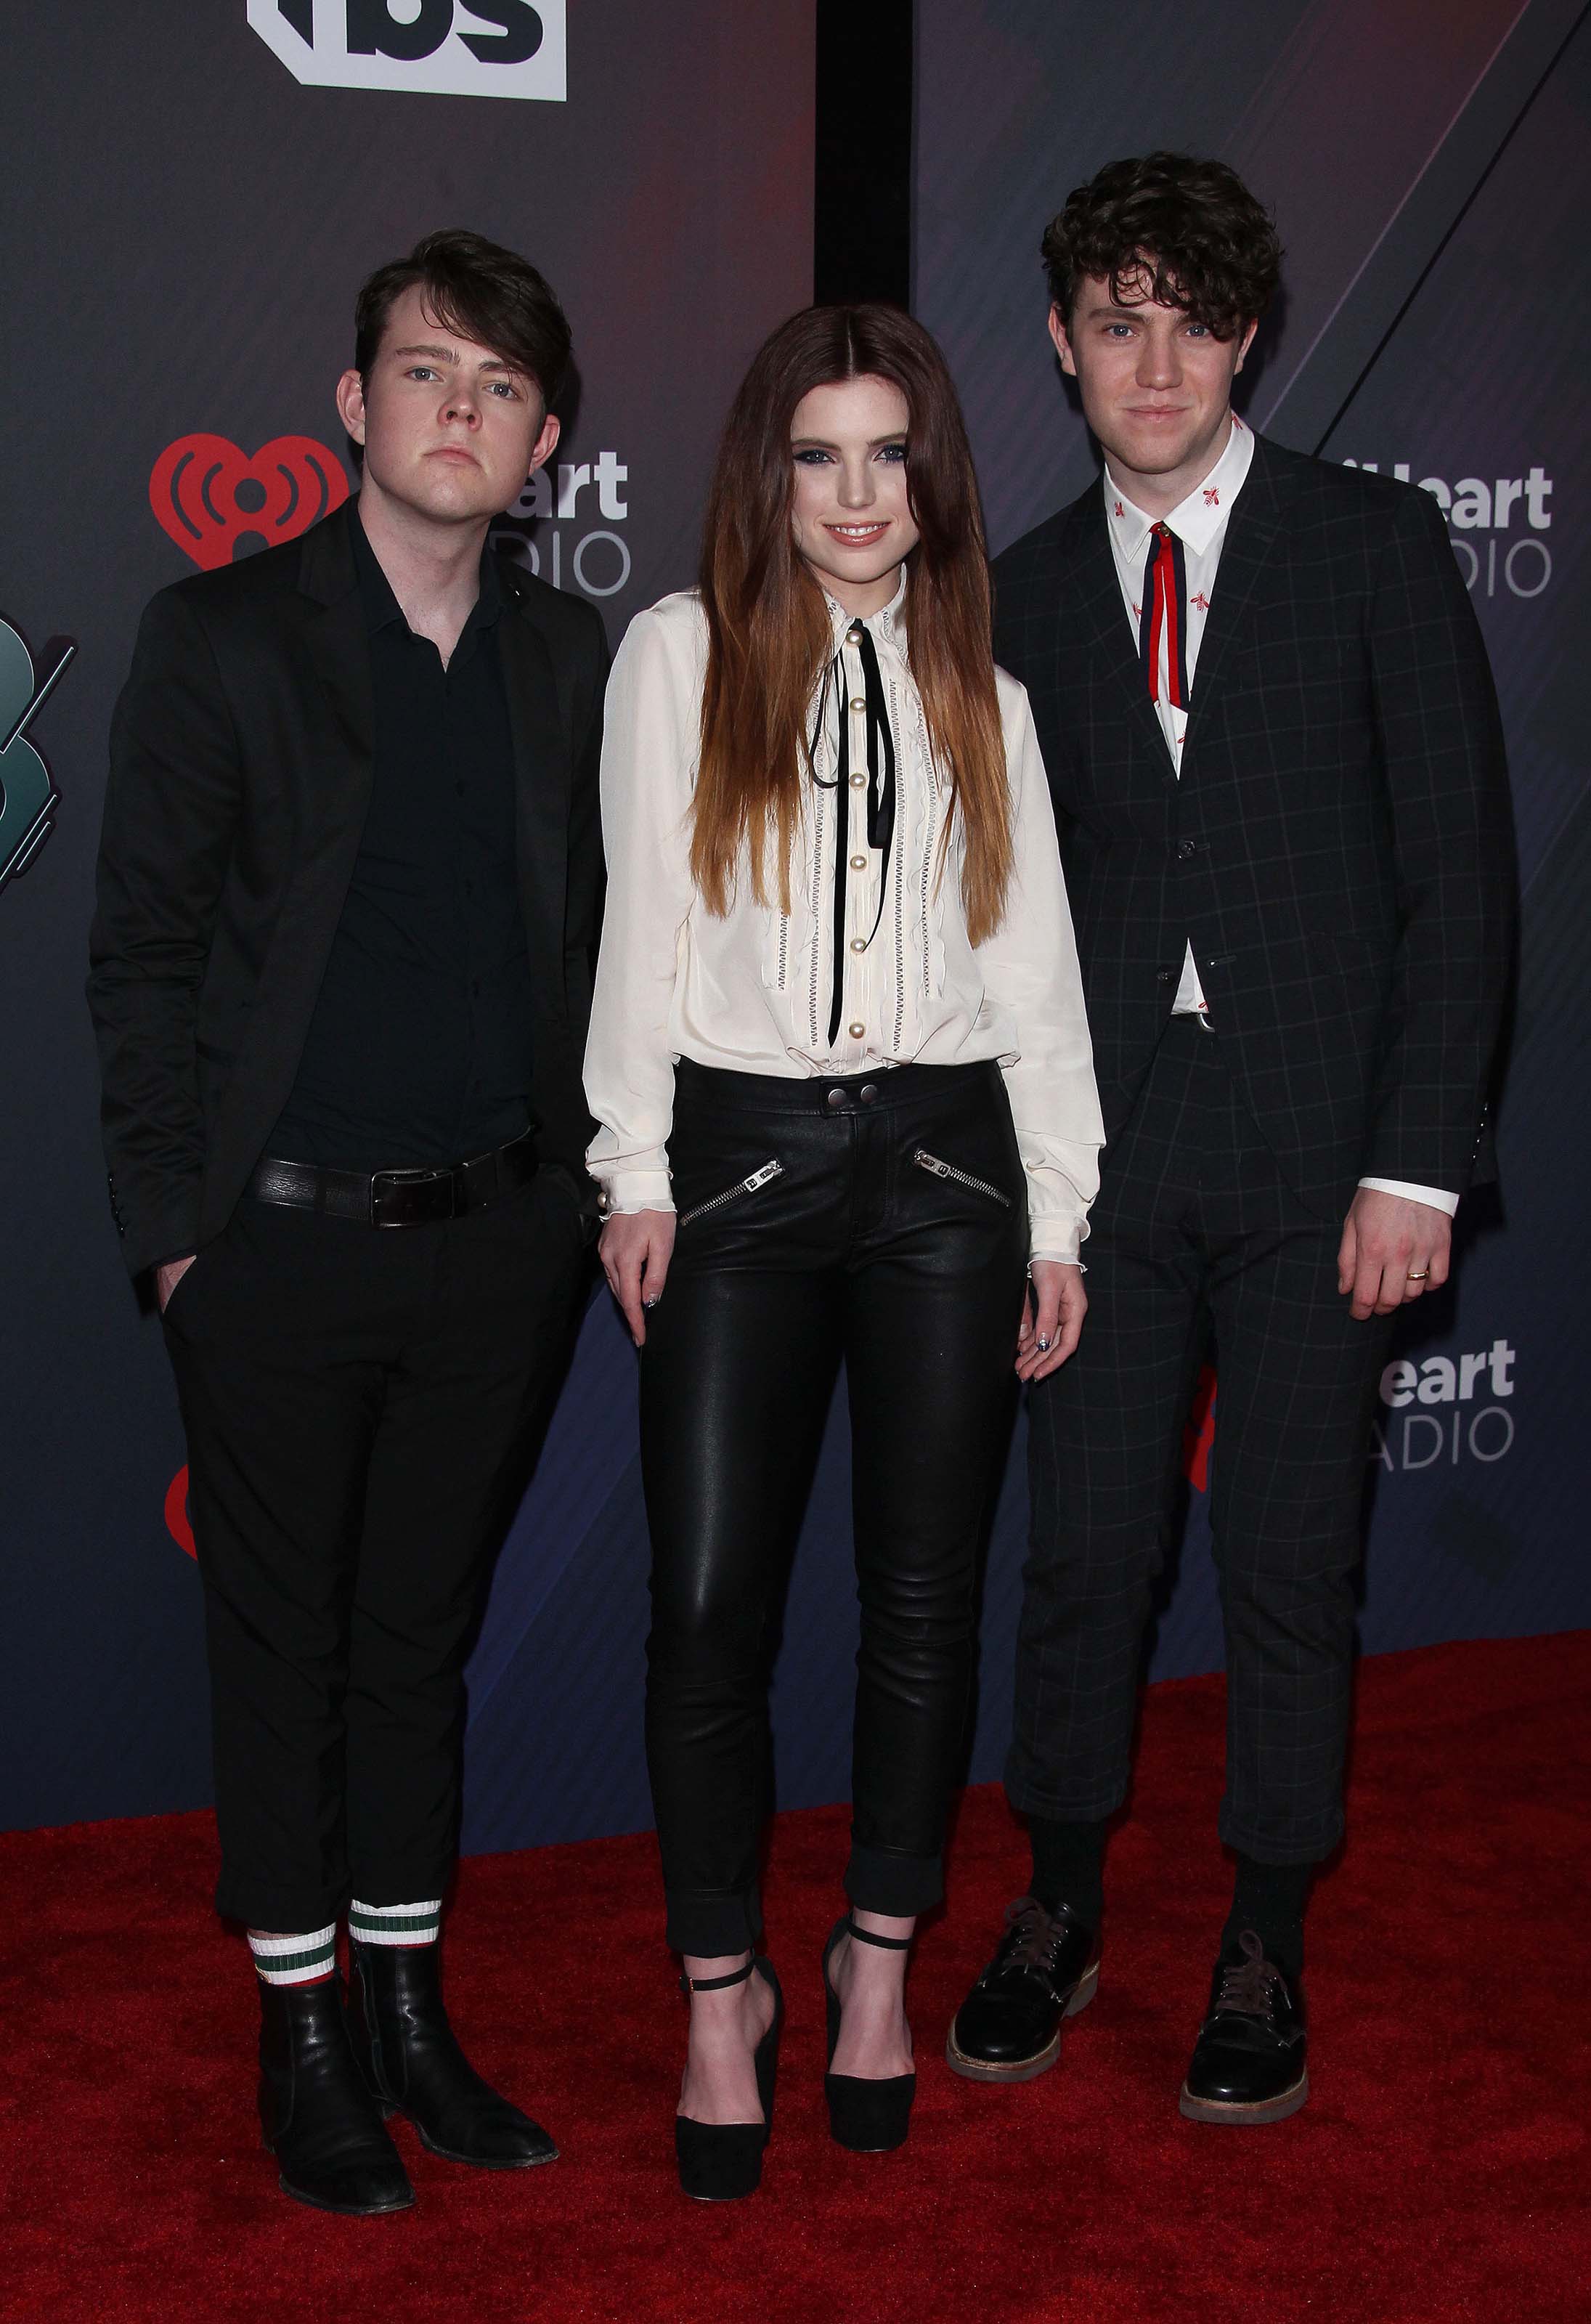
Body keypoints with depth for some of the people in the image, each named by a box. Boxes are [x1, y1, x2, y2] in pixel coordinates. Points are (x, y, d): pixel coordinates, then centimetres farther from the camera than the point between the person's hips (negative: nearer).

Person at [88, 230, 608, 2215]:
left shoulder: (576, 660, 6)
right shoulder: (221, 637, -3)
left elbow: (590, 941, 11)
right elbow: (142, 953, -4)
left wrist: (586, 1190, 4)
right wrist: (173, 1225, -8)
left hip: (497, 1239, 3)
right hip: (282, 1238, -3)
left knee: (422, 1634, 15)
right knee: (283, 1646, 9)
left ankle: (407, 2010, 30)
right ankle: (302, 2037, 25)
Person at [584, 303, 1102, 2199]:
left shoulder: (979, 692, 11)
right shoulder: (683, 652, 5)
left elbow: (1036, 968, 10)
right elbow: (643, 922, 1)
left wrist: (1058, 1219, 5)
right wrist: (636, 1176, -5)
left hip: (945, 1161, 2)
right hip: (740, 1156, -2)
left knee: (922, 1598, 7)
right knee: (708, 1604, -3)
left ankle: (877, 1957, 26)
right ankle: (724, 1995, 15)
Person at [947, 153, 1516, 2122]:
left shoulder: (1372, 547, 1)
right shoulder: (1024, 595, 9)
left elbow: (1461, 869, -3)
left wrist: (1418, 1162, -9)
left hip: (1317, 1151, -2)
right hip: (1104, 1154, 2)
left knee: (1290, 1568, 6)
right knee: (1082, 1551, 7)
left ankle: (1262, 1952, 24)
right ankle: (1059, 1912, 28)